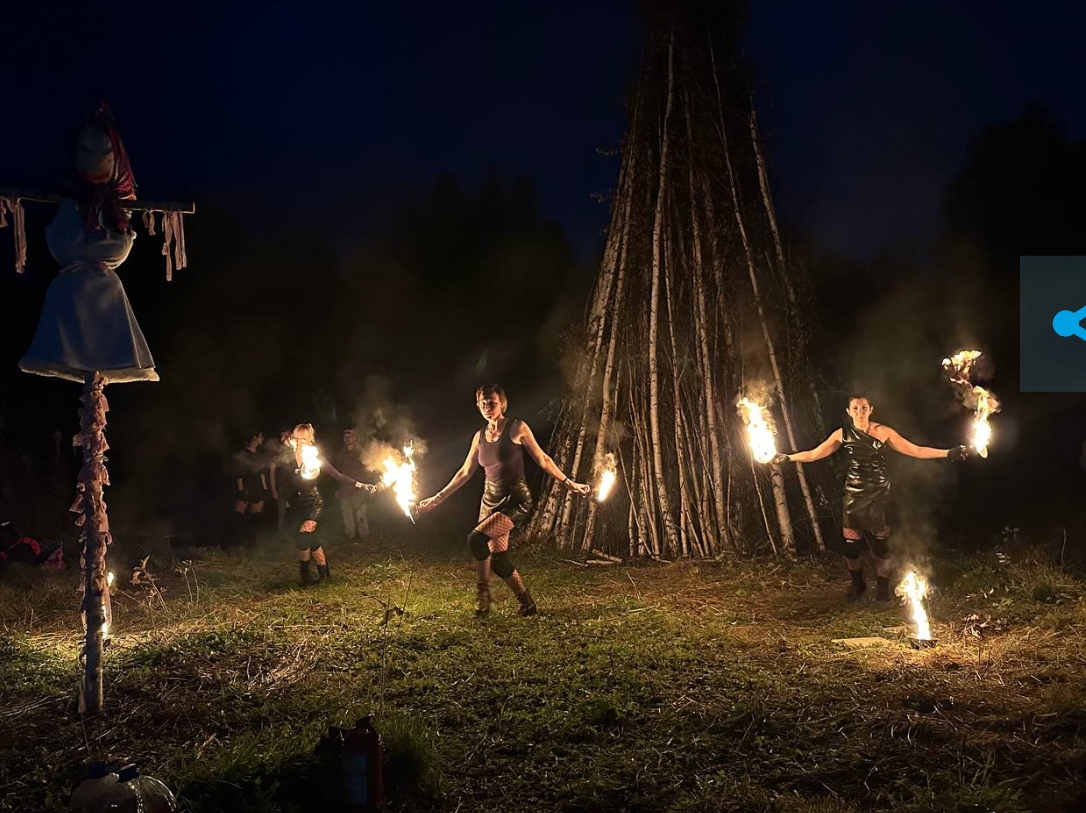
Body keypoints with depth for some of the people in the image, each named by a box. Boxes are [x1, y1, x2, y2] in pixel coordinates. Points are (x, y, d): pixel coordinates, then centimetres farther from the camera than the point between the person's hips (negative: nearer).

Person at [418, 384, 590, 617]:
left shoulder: (517, 428, -6)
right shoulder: (480, 436, 9)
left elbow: (542, 460, -2)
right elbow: (465, 473, 15)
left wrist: (568, 483, -8)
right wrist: (437, 499, 16)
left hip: (516, 500, -6)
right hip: (490, 500, 6)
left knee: (477, 539, -24)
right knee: (497, 558, 0)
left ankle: (482, 596, -10)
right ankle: (526, 603, 15)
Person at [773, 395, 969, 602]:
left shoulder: (883, 432, -6)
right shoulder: (842, 434, -1)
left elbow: (915, 450, -5)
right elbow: (814, 454, 3)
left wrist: (948, 453, -11)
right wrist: (788, 457, -2)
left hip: (879, 492, -1)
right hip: (854, 492, 1)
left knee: (880, 541, 0)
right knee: (851, 542, 2)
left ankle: (882, 588, 17)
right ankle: (857, 584, 27)